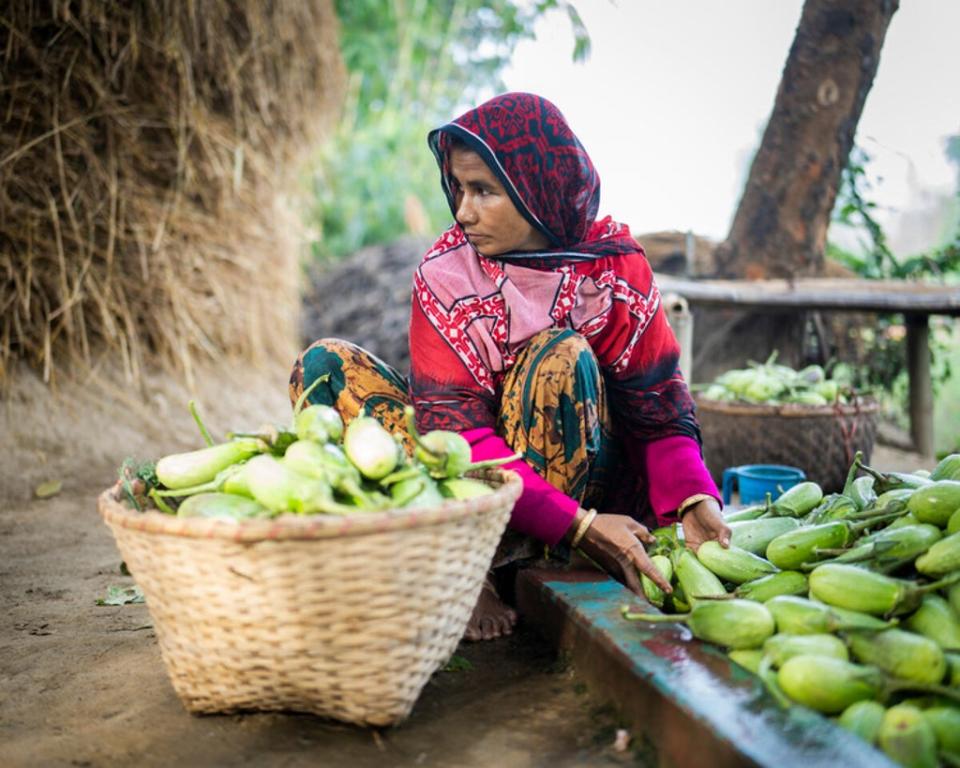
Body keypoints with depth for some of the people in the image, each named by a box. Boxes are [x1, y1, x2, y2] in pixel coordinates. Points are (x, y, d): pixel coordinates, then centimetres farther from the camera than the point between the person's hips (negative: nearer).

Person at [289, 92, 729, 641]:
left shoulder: (616, 266, -9)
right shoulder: (445, 272, -11)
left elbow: (661, 408, -8)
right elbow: (454, 426, -20)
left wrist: (693, 498, -28)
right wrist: (576, 525, -31)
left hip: (586, 480, -1)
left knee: (560, 355, -30)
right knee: (325, 365, -17)